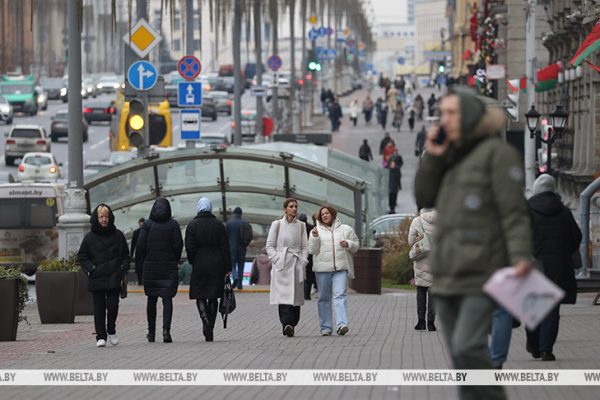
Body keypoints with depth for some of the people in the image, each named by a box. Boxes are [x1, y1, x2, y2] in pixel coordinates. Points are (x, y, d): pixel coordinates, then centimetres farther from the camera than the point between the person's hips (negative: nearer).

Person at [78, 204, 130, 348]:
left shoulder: (118, 235, 7)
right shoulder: (89, 237, 3)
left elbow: (125, 255, 15)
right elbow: (82, 256, 8)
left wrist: (123, 270, 2)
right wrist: (91, 268, -6)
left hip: (114, 278, 0)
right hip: (96, 279, 0)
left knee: (113, 305, -6)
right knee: (99, 308, 0)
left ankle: (111, 330, 18)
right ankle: (101, 336, 6)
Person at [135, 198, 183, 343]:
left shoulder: (147, 225, -2)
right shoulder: (173, 225, -2)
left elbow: (141, 245, -6)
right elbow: (179, 245, -5)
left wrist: (144, 263, 6)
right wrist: (175, 261, 9)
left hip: (150, 267, 1)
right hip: (169, 268, -1)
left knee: (151, 299, 12)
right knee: (167, 298, -1)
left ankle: (151, 332, 16)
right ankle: (166, 329, -18)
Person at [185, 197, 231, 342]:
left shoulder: (192, 225, -4)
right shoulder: (219, 225, 3)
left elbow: (189, 248, -8)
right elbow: (225, 248, 2)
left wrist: (193, 262, 9)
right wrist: (227, 268, 5)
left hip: (199, 265, -2)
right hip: (217, 265, 2)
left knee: (200, 296, 3)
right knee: (213, 297, 10)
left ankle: (206, 322, -20)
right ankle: (210, 330, 12)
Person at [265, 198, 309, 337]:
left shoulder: (301, 225, 11)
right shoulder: (277, 224, 5)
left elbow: (305, 246, 12)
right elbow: (270, 246, 4)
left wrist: (303, 263, 0)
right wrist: (277, 260, -7)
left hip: (297, 265, 3)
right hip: (281, 266, -3)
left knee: (296, 297, -1)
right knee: (283, 296, -14)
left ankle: (291, 325, 5)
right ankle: (287, 324, -21)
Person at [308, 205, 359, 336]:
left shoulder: (345, 229, 11)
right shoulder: (316, 231, 10)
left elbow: (356, 246, 14)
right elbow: (312, 250, 2)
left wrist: (348, 244, -6)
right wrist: (315, 237, -12)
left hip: (341, 268, -1)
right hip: (322, 268, 1)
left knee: (340, 295, -14)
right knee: (324, 298, 4)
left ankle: (342, 324, -22)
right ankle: (326, 327, 9)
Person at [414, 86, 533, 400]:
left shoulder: (497, 153, -4)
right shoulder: (452, 157, 19)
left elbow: (514, 211, -12)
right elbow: (424, 200, 14)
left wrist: (521, 256, -25)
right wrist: (432, 158, 1)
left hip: (482, 272, -8)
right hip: (447, 276, 8)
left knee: (467, 348, -19)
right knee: (460, 354, 5)